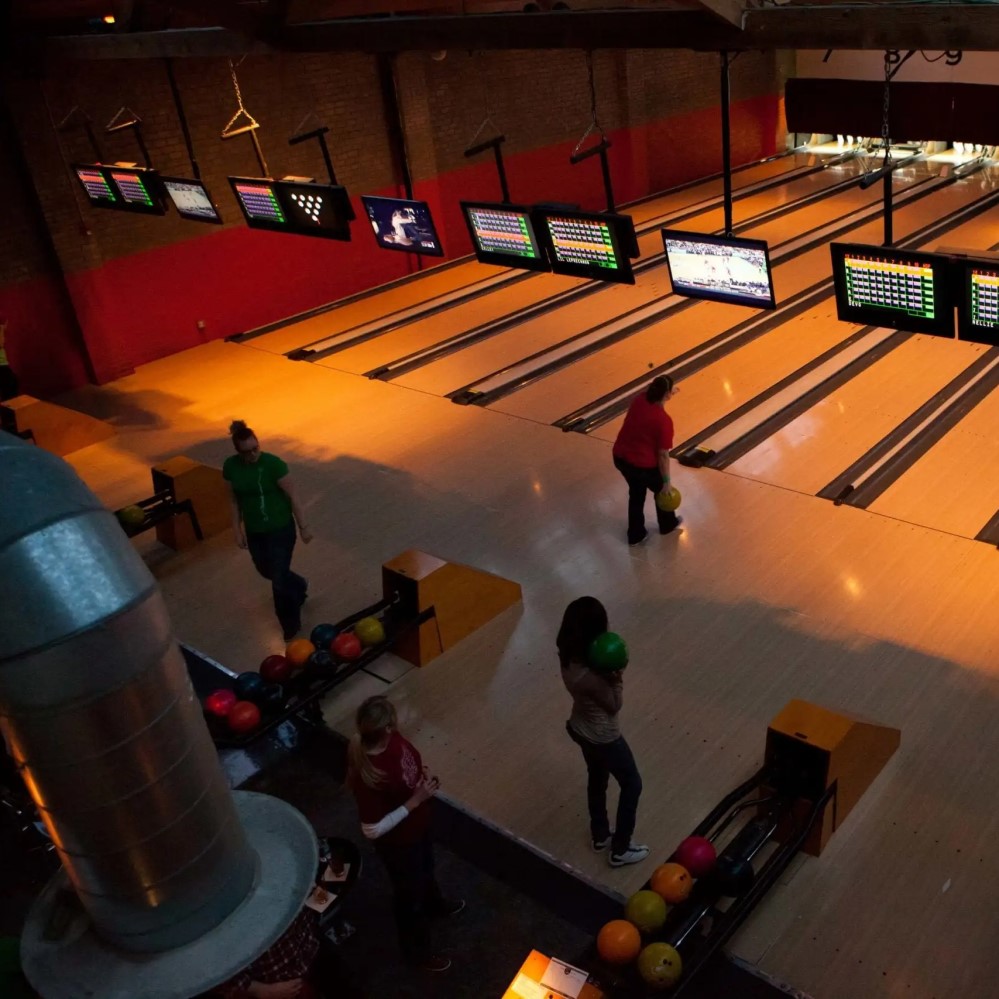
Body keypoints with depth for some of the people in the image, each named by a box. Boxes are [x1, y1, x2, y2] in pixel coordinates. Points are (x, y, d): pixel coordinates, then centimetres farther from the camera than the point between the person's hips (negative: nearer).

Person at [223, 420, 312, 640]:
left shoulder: (273, 464, -22)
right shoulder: (231, 466, -9)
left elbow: (292, 497, -14)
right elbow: (235, 499, 4)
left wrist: (303, 527, -10)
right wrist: (237, 529, 5)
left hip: (280, 529, -5)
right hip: (254, 531, 5)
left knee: (279, 580, 1)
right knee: (266, 571, 24)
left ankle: (291, 625, 22)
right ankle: (299, 586, 54)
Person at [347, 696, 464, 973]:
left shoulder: (391, 740, -20)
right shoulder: (368, 777, -42)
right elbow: (373, 830, -31)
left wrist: (424, 776, -13)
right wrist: (415, 800, -31)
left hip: (418, 825, 7)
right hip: (399, 841, -7)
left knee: (426, 869, 36)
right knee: (410, 895, 21)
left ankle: (434, 904, 68)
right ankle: (418, 952, 49)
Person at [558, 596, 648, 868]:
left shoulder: (568, 655, -14)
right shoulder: (590, 675, -39)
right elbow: (614, 705, -22)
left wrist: (609, 674, -18)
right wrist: (617, 677, -22)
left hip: (580, 728, 8)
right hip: (603, 737, -8)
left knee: (597, 779, 29)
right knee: (632, 784, 16)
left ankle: (600, 835, 51)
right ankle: (620, 850, 30)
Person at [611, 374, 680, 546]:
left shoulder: (638, 400, -8)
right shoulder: (664, 420, -24)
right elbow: (663, 455, -18)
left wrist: (668, 394, 22)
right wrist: (666, 481, -8)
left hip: (620, 458, 6)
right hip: (643, 465, -6)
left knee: (636, 493, 27)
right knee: (661, 490, 25)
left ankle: (635, 534, 38)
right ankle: (668, 524, 49)